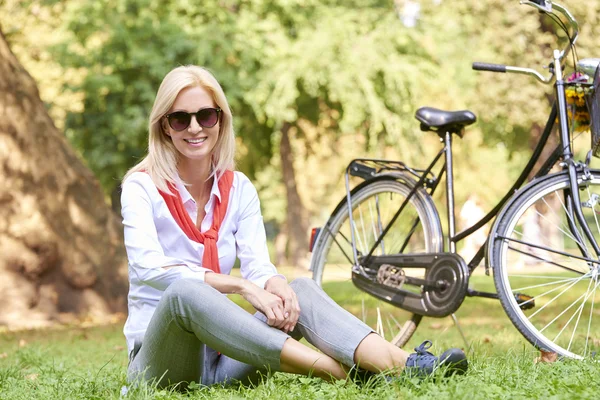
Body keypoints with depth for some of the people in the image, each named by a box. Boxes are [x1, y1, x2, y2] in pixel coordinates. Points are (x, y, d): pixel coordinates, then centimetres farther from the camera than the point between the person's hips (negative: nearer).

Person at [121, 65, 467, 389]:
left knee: (301, 290, -18)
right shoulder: (141, 187, -5)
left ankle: (407, 365, -39)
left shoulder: (238, 189, 8)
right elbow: (149, 268, -22)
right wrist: (241, 286, -31)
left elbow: (258, 267, -5)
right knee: (185, 291, -35)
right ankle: (334, 370, -45)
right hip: (162, 359, -4)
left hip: (221, 359, 4)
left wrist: (277, 286, -29)